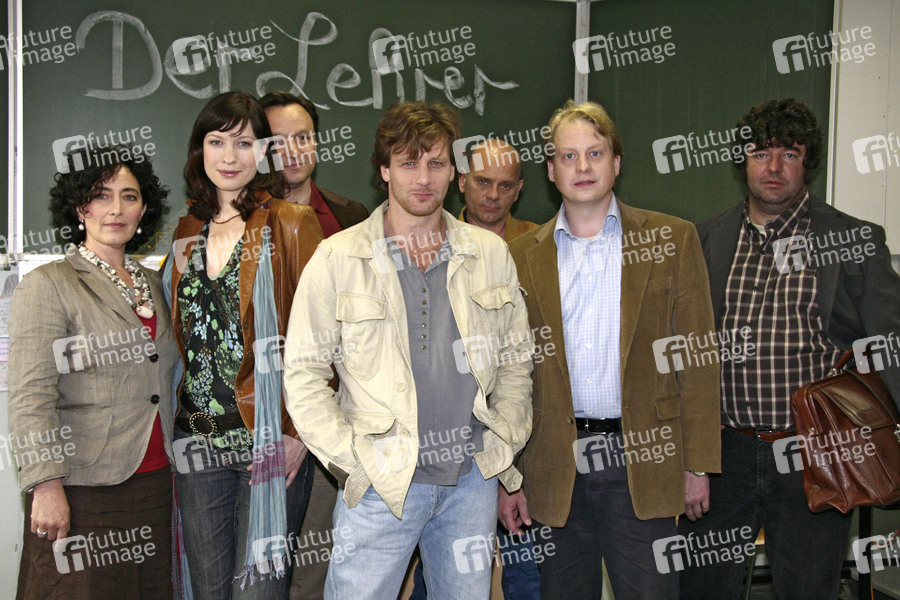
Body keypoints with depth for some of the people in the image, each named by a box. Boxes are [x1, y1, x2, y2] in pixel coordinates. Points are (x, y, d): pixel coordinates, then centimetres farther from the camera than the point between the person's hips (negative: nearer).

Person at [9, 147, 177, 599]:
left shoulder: (152, 284, 14)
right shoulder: (48, 285, -5)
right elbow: (29, 396, -12)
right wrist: (47, 486, -17)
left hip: (153, 481, 6)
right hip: (82, 492, -6)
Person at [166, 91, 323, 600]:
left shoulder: (292, 224, -3)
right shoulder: (188, 232, 13)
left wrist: (299, 429, -14)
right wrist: (180, 424, 11)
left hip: (271, 438, -5)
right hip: (200, 439, 5)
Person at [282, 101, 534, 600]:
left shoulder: (490, 253, 6)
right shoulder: (336, 259, -4)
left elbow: (516, 361, 12)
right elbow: (302, 374, -4)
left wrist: (503, 445, 5)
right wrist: (353, 458, -10)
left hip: (472, 478, 3)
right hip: (381, 483, -3)